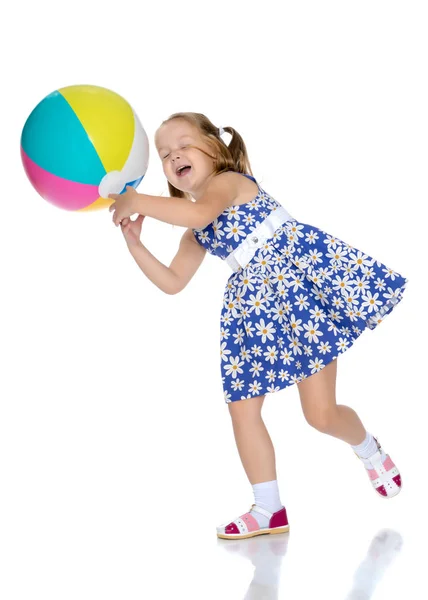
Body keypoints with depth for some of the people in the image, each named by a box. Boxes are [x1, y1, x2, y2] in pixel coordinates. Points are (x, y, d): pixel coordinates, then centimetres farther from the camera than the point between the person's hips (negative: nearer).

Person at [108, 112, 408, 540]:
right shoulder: (196, 234, 15)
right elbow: (172, 282, 14)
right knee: (242, 409, 1)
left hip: (305, 279, -8)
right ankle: (268, 509, 15)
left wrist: (136, 201, -27)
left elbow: (200, 212, -31)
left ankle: (370, 450, 29)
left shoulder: (230, 181, -9)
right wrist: (133, 241, 5)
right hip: (254, 309, 8)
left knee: (321, 414, -6)